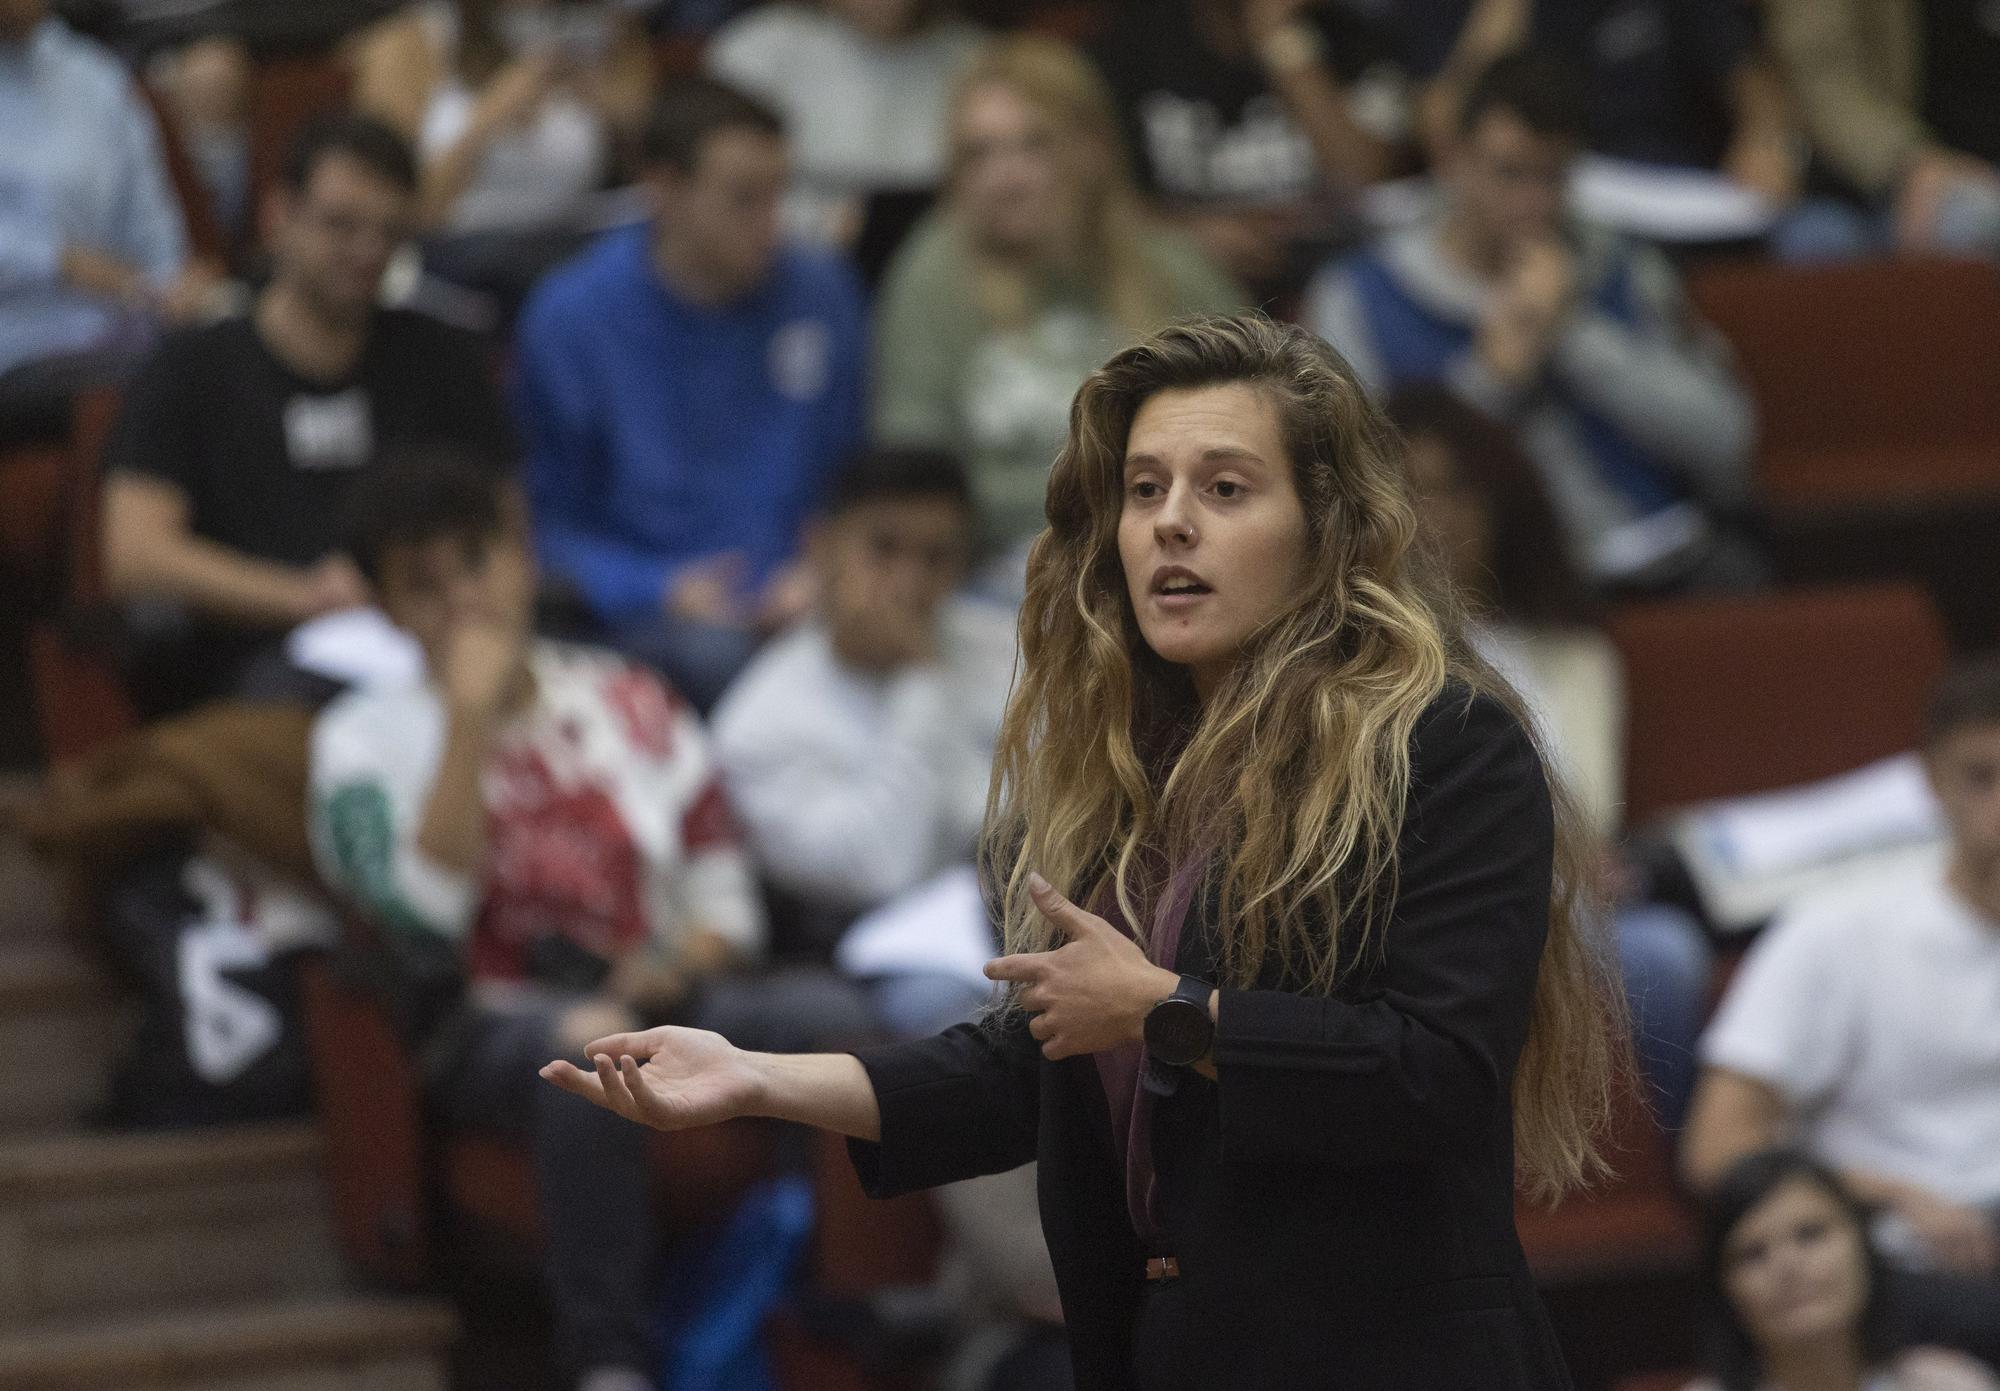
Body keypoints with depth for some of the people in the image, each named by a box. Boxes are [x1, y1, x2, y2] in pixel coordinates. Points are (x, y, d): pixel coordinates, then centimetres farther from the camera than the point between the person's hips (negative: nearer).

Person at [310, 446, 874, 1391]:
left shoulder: (630, 704, 16)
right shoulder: (367, 737, 6)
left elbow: (728, 901, 15)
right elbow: (425, 920, -11)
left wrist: (678, 964, -8)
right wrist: (470, 720, -12)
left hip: (664, 1004, 3)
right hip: (492, 1027, -3)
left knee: (825, 1012, -30)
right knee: (590, 1048, -41)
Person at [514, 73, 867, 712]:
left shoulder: (823, 293, 11)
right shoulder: (569, 317, 1)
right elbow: (548, 523, 6)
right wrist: (661, 590, -11)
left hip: (793, 605, 3)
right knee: (714, 652, -38)